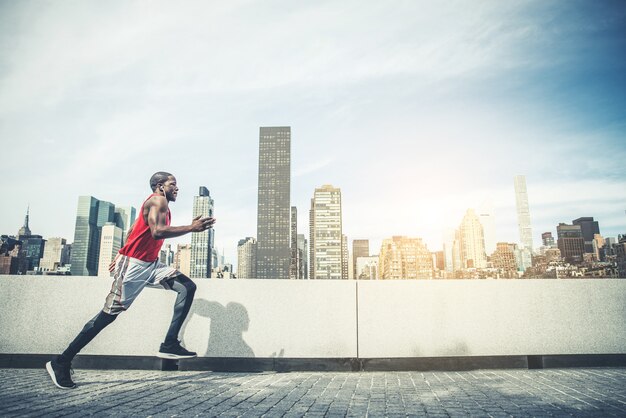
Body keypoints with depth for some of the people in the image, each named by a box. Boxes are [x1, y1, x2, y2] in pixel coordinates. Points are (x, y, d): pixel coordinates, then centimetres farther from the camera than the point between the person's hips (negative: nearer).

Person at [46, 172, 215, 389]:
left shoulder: (161, 205, 18)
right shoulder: (158, 200, -12)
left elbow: (133, 229, 25)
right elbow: (157, 232, -29)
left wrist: (122, 254, 27)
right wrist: (191, 228, -27)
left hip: (151, 265, 9)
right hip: (133, 265, -9)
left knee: (188, 287, -5)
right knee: (109, 314, -5)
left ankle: (170, 344, -7)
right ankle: (61, 362, 8)